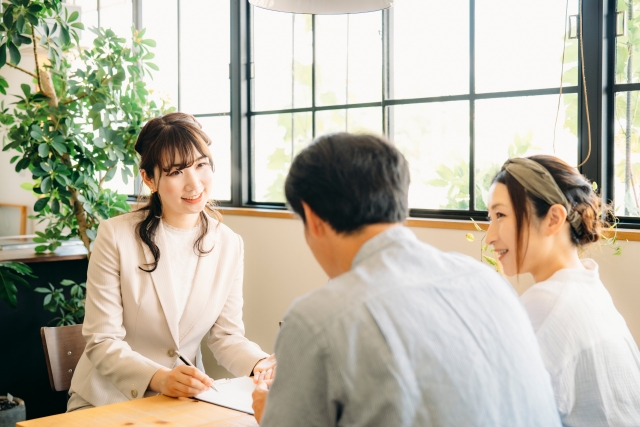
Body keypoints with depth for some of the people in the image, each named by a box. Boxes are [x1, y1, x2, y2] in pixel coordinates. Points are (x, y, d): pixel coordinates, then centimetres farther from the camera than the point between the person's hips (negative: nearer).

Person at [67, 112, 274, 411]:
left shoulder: (229, 246, 0)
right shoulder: (116, 237, -11)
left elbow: (226, 335, 3)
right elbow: (102, 342, -12)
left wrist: (260, 364, -17)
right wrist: (159, 378, -28)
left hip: (183, 400, 2)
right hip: (107, 400, -2)